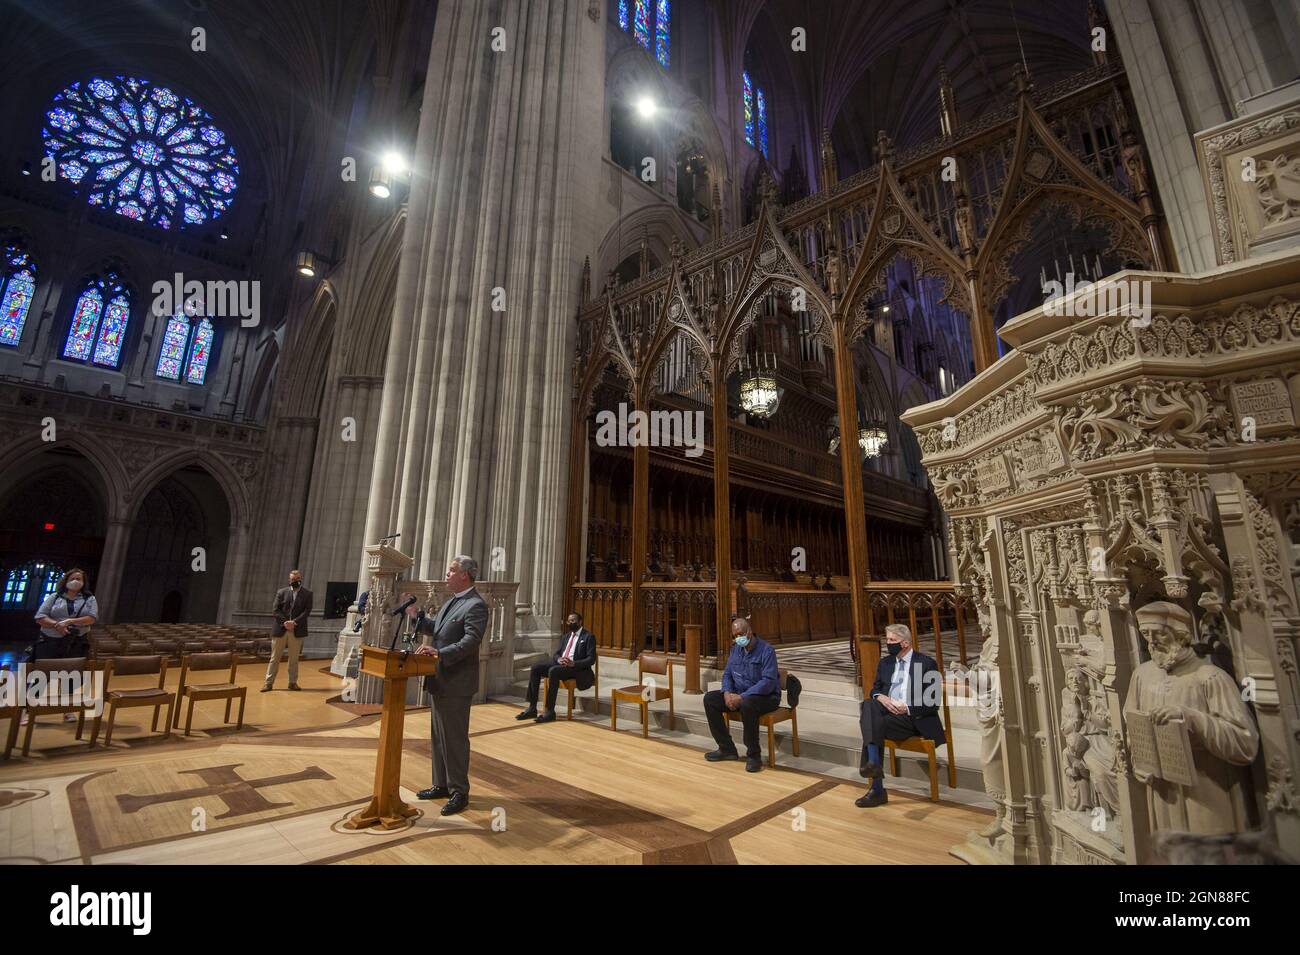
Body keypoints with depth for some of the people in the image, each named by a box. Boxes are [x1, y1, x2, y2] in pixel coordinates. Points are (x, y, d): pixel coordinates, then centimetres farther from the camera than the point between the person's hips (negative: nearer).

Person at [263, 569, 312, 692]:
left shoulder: (307, 594, 4)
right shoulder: (281, 592, 6)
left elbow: (307, 611, -3)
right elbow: (275, 610, 1)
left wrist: (295, 622, -15)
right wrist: (284, 622, -13)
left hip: (297, 630, 0)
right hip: (280, 629, 0)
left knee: (294, 658, 8)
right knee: (275, 657, 6)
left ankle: (293, 682, 16)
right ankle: (269, 682, 15)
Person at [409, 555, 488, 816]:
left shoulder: (476, 605, -18)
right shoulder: (451, 601, 12)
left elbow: (471, 641, -27)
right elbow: (436, 628, 20)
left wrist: (439, 653, -32)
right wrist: (416, 616, 8)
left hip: (456, 683, -10)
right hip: (439, 680, 10)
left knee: (455, 738, 1)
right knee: (438, 736, 20)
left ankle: (459, 792, 15)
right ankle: (441, 785, 35)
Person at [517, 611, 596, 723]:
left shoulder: (589, 636, -2)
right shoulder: (568, 636, 21)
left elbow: (591, 659, -10)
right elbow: (557, 653, 17)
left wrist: (573, 663, -23)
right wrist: (559, 659, -8)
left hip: (576, 667, -7)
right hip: (559, 663, 8)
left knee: (553, 671, -35)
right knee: (535, 668, -13)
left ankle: (550, 711, -28)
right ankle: (532, 708, -12)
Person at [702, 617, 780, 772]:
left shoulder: (766, 650, -17)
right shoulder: (735, 649, 5)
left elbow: (769, 682, -25)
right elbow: (727, 674, 11)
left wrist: (742, 697, -28)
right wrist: (727, 692, -12)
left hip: (766, 696, -7)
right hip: (739, 694, 7)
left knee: (747, 704, -39)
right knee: (710, 699, -8)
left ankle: (753, 754, -19)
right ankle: (727, 749, 0)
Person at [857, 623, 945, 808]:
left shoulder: (927, 663, 1)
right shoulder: (885, 662, 18)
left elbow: (933, 702, -3)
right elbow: (875, 689, 20)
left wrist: (907, 708, -15)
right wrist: (880, 697, -4)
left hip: (913, 718, -5)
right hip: (886, 710, 5)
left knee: (874, 725, -30)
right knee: (867, 704, -29)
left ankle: (877, 790, -26)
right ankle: (873, 763, -36)